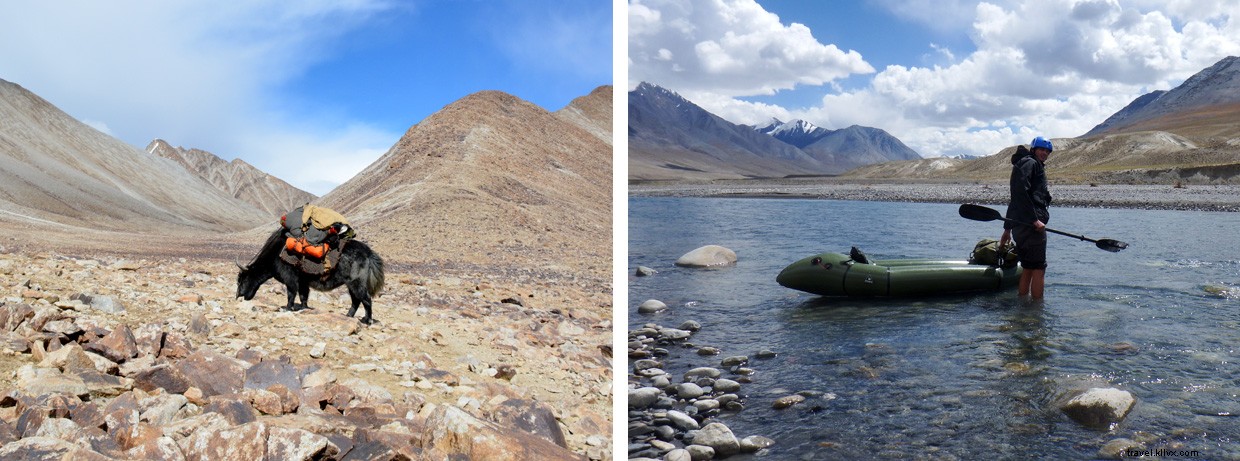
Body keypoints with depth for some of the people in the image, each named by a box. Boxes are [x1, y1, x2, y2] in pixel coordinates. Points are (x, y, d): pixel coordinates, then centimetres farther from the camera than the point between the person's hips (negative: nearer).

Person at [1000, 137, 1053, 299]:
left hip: (1020, 227, 10)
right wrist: (1035, 220, -22)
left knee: (1027, 268, 12)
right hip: (1030, 225, -10)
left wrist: (1007, 228, 29)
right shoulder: (1030, 163, -4)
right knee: (1039, 268, -7)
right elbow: (1021, 193, -20)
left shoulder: (1028, 164, 28)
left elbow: (1014, 199, 28)